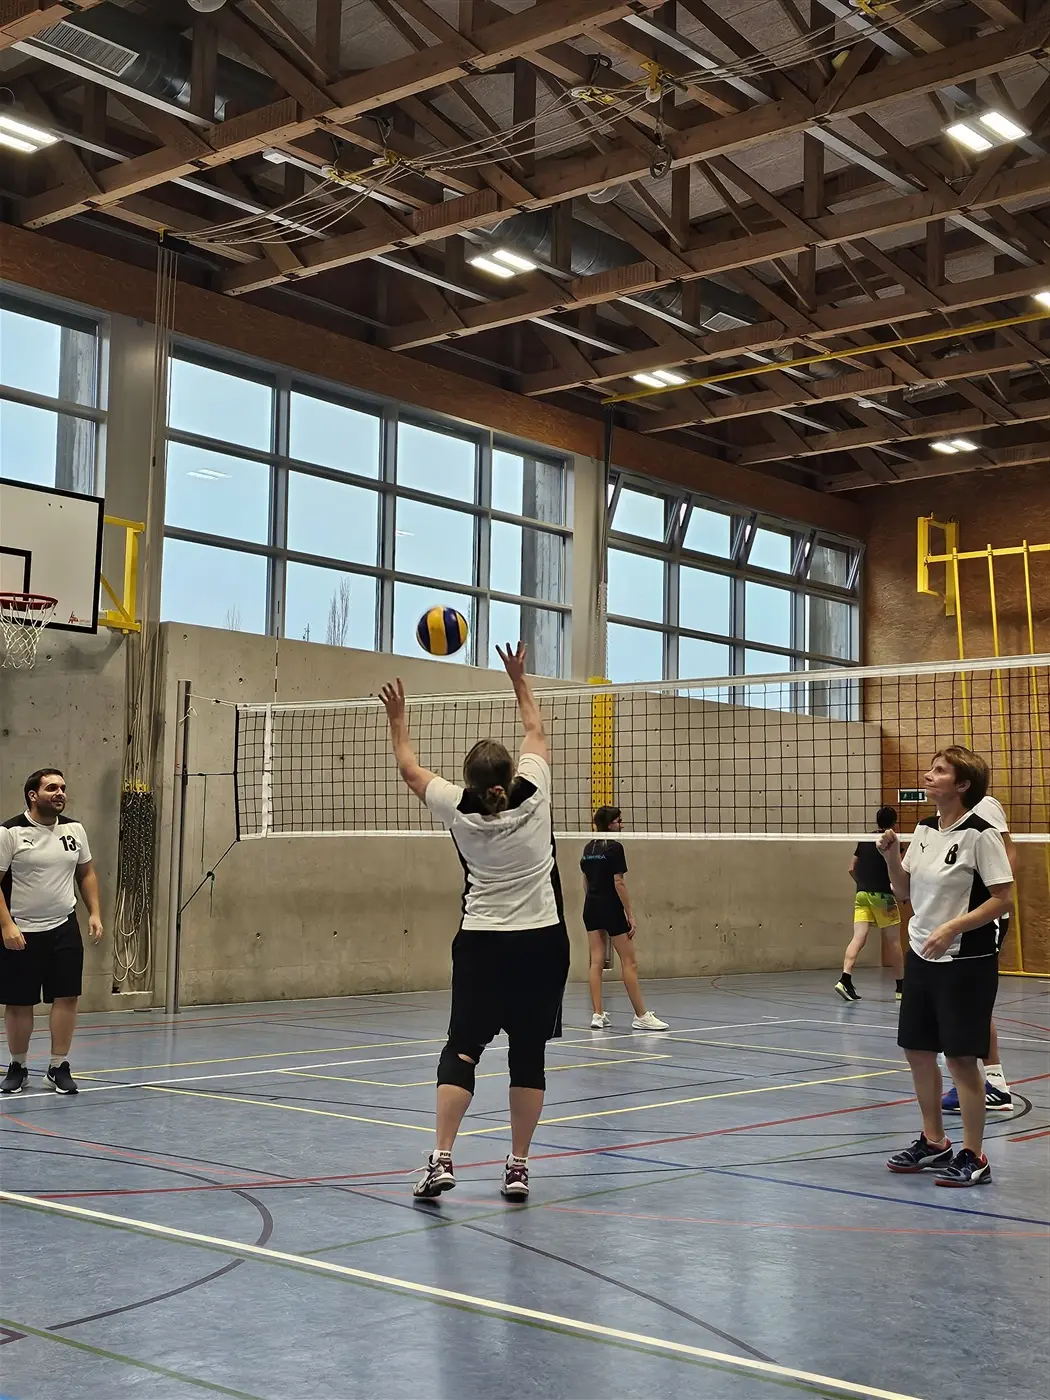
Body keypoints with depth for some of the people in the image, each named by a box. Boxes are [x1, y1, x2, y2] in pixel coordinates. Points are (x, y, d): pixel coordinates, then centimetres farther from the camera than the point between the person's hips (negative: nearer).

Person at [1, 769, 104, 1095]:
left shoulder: (74, 829, 6)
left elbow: (87, 874, 15)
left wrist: (94, 913, 5)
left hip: (64, 929, 4)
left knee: (66, 997, -1)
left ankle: (59, 1068, 10)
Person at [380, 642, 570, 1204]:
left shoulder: (459, 810, -7)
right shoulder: (532, 795, -8)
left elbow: (410, 768, 10)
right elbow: (536, 733, 10)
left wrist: (397, 717, 22)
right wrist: (519, 679, 21)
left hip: (482, 944, 0)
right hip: (541, 942, 0)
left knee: (462, 1049, 4)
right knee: (528, 1054, 6)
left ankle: (441, 1159, -9)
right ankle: (518, 1168, 8)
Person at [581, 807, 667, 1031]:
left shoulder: (588, 848, 10)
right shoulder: (614, 848, -13)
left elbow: (586, 882, 14)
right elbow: (619, 883, -16)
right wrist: (630, 915, -13)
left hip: (591, 907, 7)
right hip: (611, 908, -7)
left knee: (596, 960, 6)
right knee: (629, 962, -1)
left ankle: (597, 1015, 4)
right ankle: (641, 1016, 2)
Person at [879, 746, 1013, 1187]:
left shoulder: (980, 835, -14)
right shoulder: (924, 831, 7)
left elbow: (1002, 899, -15)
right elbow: (904, 893, 14)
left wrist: (952, 928, -22)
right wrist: (891, 857, -4)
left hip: (966, 962, -8)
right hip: (922, 957, 8)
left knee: (961, 1056, -3)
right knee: (917, 1049, 13)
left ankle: (973, 1157, 10)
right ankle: (933, 1143, 29)